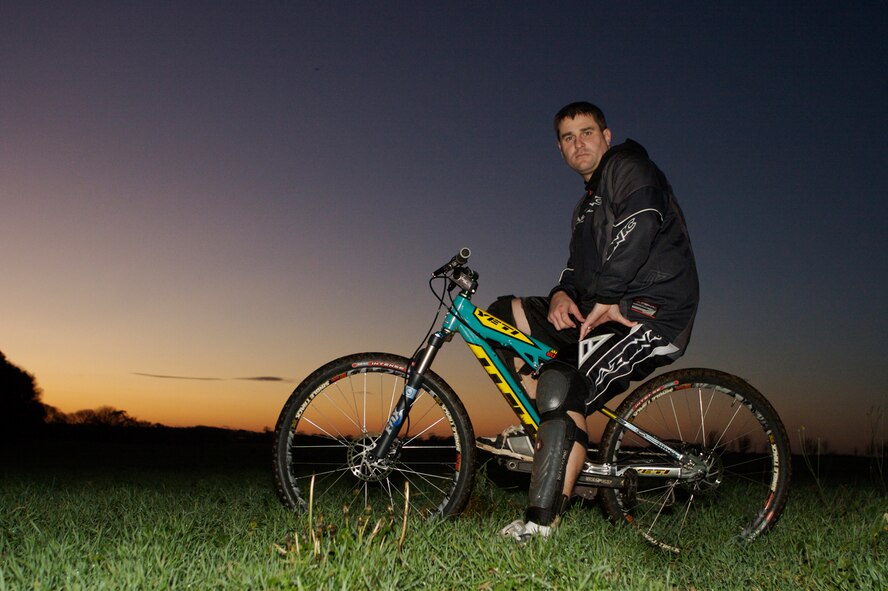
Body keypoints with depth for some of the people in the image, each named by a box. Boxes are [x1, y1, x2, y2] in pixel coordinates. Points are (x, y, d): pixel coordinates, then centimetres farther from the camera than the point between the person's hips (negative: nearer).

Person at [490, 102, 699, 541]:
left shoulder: (629, 168, 0)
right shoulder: (587, 203, 28)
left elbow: (639, 227, -19)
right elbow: (581, 265, 21)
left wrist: (605, 299, -18)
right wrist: (562, 293, -3)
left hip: (652, 312, -10)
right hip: (601, 311, 10)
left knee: (565, 390, -29)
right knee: (503, 314, 4)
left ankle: (541, 522, -28)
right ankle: (544, 428, -3)